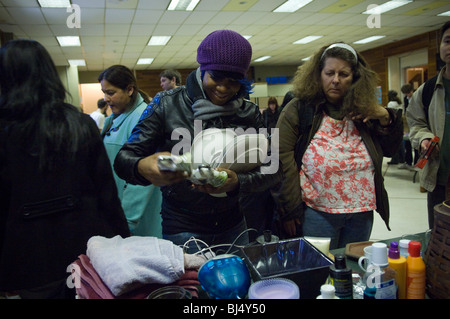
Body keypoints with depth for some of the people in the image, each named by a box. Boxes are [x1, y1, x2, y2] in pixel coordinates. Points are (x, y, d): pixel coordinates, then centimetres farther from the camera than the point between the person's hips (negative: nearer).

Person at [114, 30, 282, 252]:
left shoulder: (249, 113, -2)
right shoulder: (168, 104, -9)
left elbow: (273, 170, -5)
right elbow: (124, 159, -9)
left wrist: (238, 182, -26)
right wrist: (142, 168, -34)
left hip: (232, 228, 4)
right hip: (181, 231, -3)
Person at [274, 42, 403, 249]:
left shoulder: (364, 110, 7)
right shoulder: (298, 109, -5)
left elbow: (389, 150, 15)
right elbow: (282, 157, -12)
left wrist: (386, 118, -3)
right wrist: (291, 209, -15)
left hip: (362, 213, 4)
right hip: (316, 213, -4)